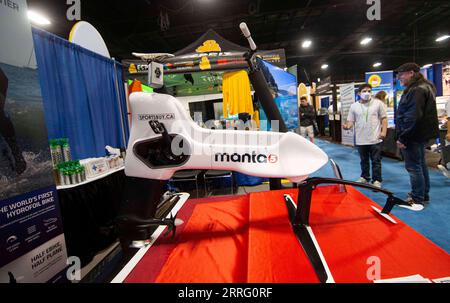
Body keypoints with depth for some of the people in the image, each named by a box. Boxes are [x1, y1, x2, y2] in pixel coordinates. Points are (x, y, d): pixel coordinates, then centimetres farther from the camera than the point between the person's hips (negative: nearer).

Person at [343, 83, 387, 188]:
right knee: (364, 161, 16)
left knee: (376, 161, 4)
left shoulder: (378, 103, 1)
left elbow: (384, 118, 3)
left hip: (375, 139, -2)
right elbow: (351, 121, 3)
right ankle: (364, 177, 31)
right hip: (361, 140, 2)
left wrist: (383, 131, -8)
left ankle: (376, 180, 14)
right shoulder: (354, 106, 4)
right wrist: (347, 126, -20)